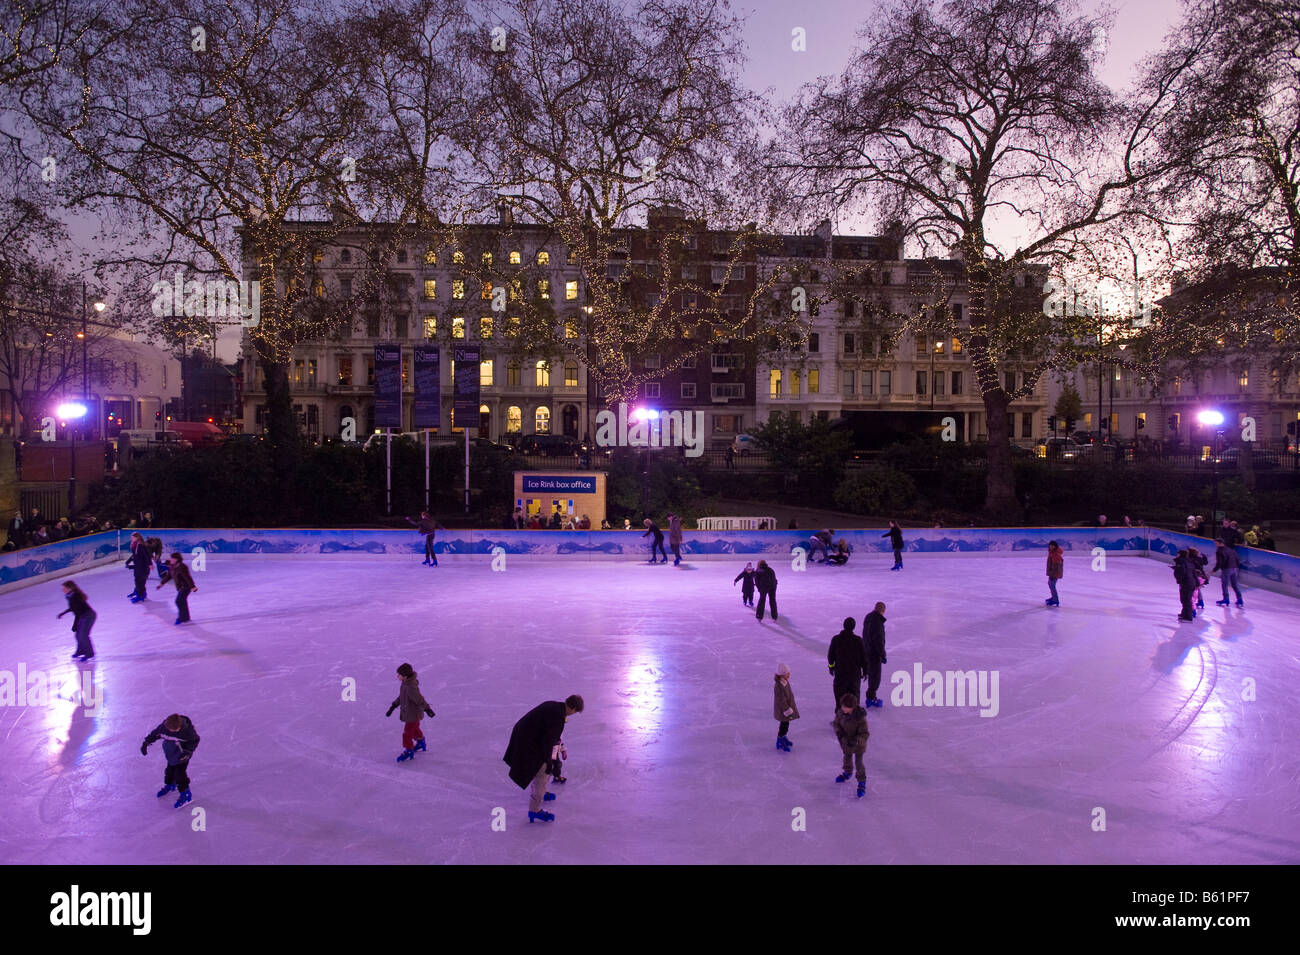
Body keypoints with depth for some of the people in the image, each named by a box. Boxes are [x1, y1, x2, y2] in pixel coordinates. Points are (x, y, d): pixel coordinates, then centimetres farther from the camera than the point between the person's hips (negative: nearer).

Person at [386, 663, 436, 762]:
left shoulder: (411, 687, -36)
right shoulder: (405, 683, -5)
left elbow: (420, 700, -27)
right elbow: (401, 696, 9)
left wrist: (427, 709, -17)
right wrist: (393, 707, 9)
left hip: (412, 714, -9)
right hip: (409, 712, 9)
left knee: (407, 733, 6)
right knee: (415, 729, 29)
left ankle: (409, 751, 26)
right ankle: (421, 744, 50)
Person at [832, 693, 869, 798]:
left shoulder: (860, 717, -33)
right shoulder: (841, 713, -19)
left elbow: (864, 734, -26)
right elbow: (836, 723, 0)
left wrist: (856, 741, -39)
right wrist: (839, 731, -19)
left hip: (858, 744, -5)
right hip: (846, 742, 5)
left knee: (859, 763, 3)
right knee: (847, 758, 28)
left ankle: (862, 783, 23)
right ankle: (847, 773, 55)